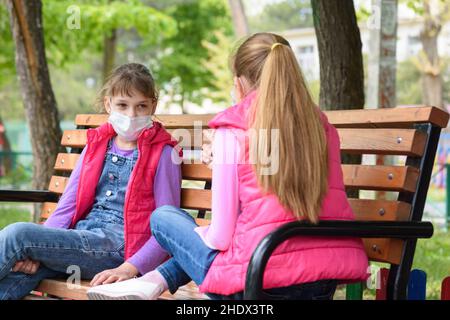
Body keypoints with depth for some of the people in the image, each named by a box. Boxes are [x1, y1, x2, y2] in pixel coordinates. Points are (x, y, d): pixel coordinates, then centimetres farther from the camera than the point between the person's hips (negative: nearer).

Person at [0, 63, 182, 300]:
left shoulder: (162, 153, 2)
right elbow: (68, 205, 12)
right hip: (82, 234, 5)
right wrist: (36, 251, -5)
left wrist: (130, 269, -18)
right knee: (20, 273, -27)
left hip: (118, 245, -5)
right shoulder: (96, 145, 17)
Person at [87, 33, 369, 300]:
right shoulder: (322, 125, 7)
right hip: (326, 285, 5)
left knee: (163, 216, 22)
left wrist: (203, 232, 16)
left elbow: (221, 235, -9)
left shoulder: (232, 131, -6)